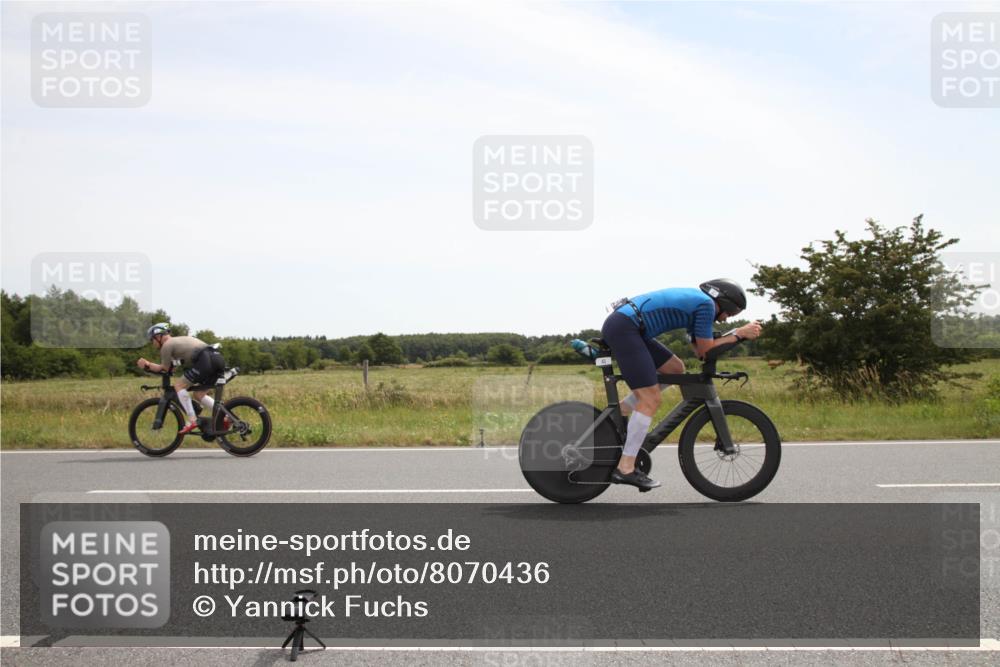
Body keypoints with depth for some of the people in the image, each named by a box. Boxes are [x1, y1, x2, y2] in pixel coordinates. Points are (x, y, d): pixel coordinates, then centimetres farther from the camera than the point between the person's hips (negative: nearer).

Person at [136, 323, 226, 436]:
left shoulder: (167, 345, 6)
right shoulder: (180, 340, 33)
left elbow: (164, 369, 10)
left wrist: (147, 365, 19)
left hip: (206, 360, -9)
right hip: (218, 358, 9)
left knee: (179, 385, 1)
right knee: (198, 394, 18)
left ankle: (192, 420, -6)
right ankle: (223, 417, 6)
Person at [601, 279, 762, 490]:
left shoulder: (695, 300, 23)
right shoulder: (706, 304, -5)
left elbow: (700, 351, 22)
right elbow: (706, 351, -2)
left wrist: (740, 334, 15)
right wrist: (740, 334, 4)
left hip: (622, 326, 10)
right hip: (623, 327, -10)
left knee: (675, 369, 16)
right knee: (651, 400, -10)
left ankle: (618, 412, 15)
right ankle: (626, 469, -9)